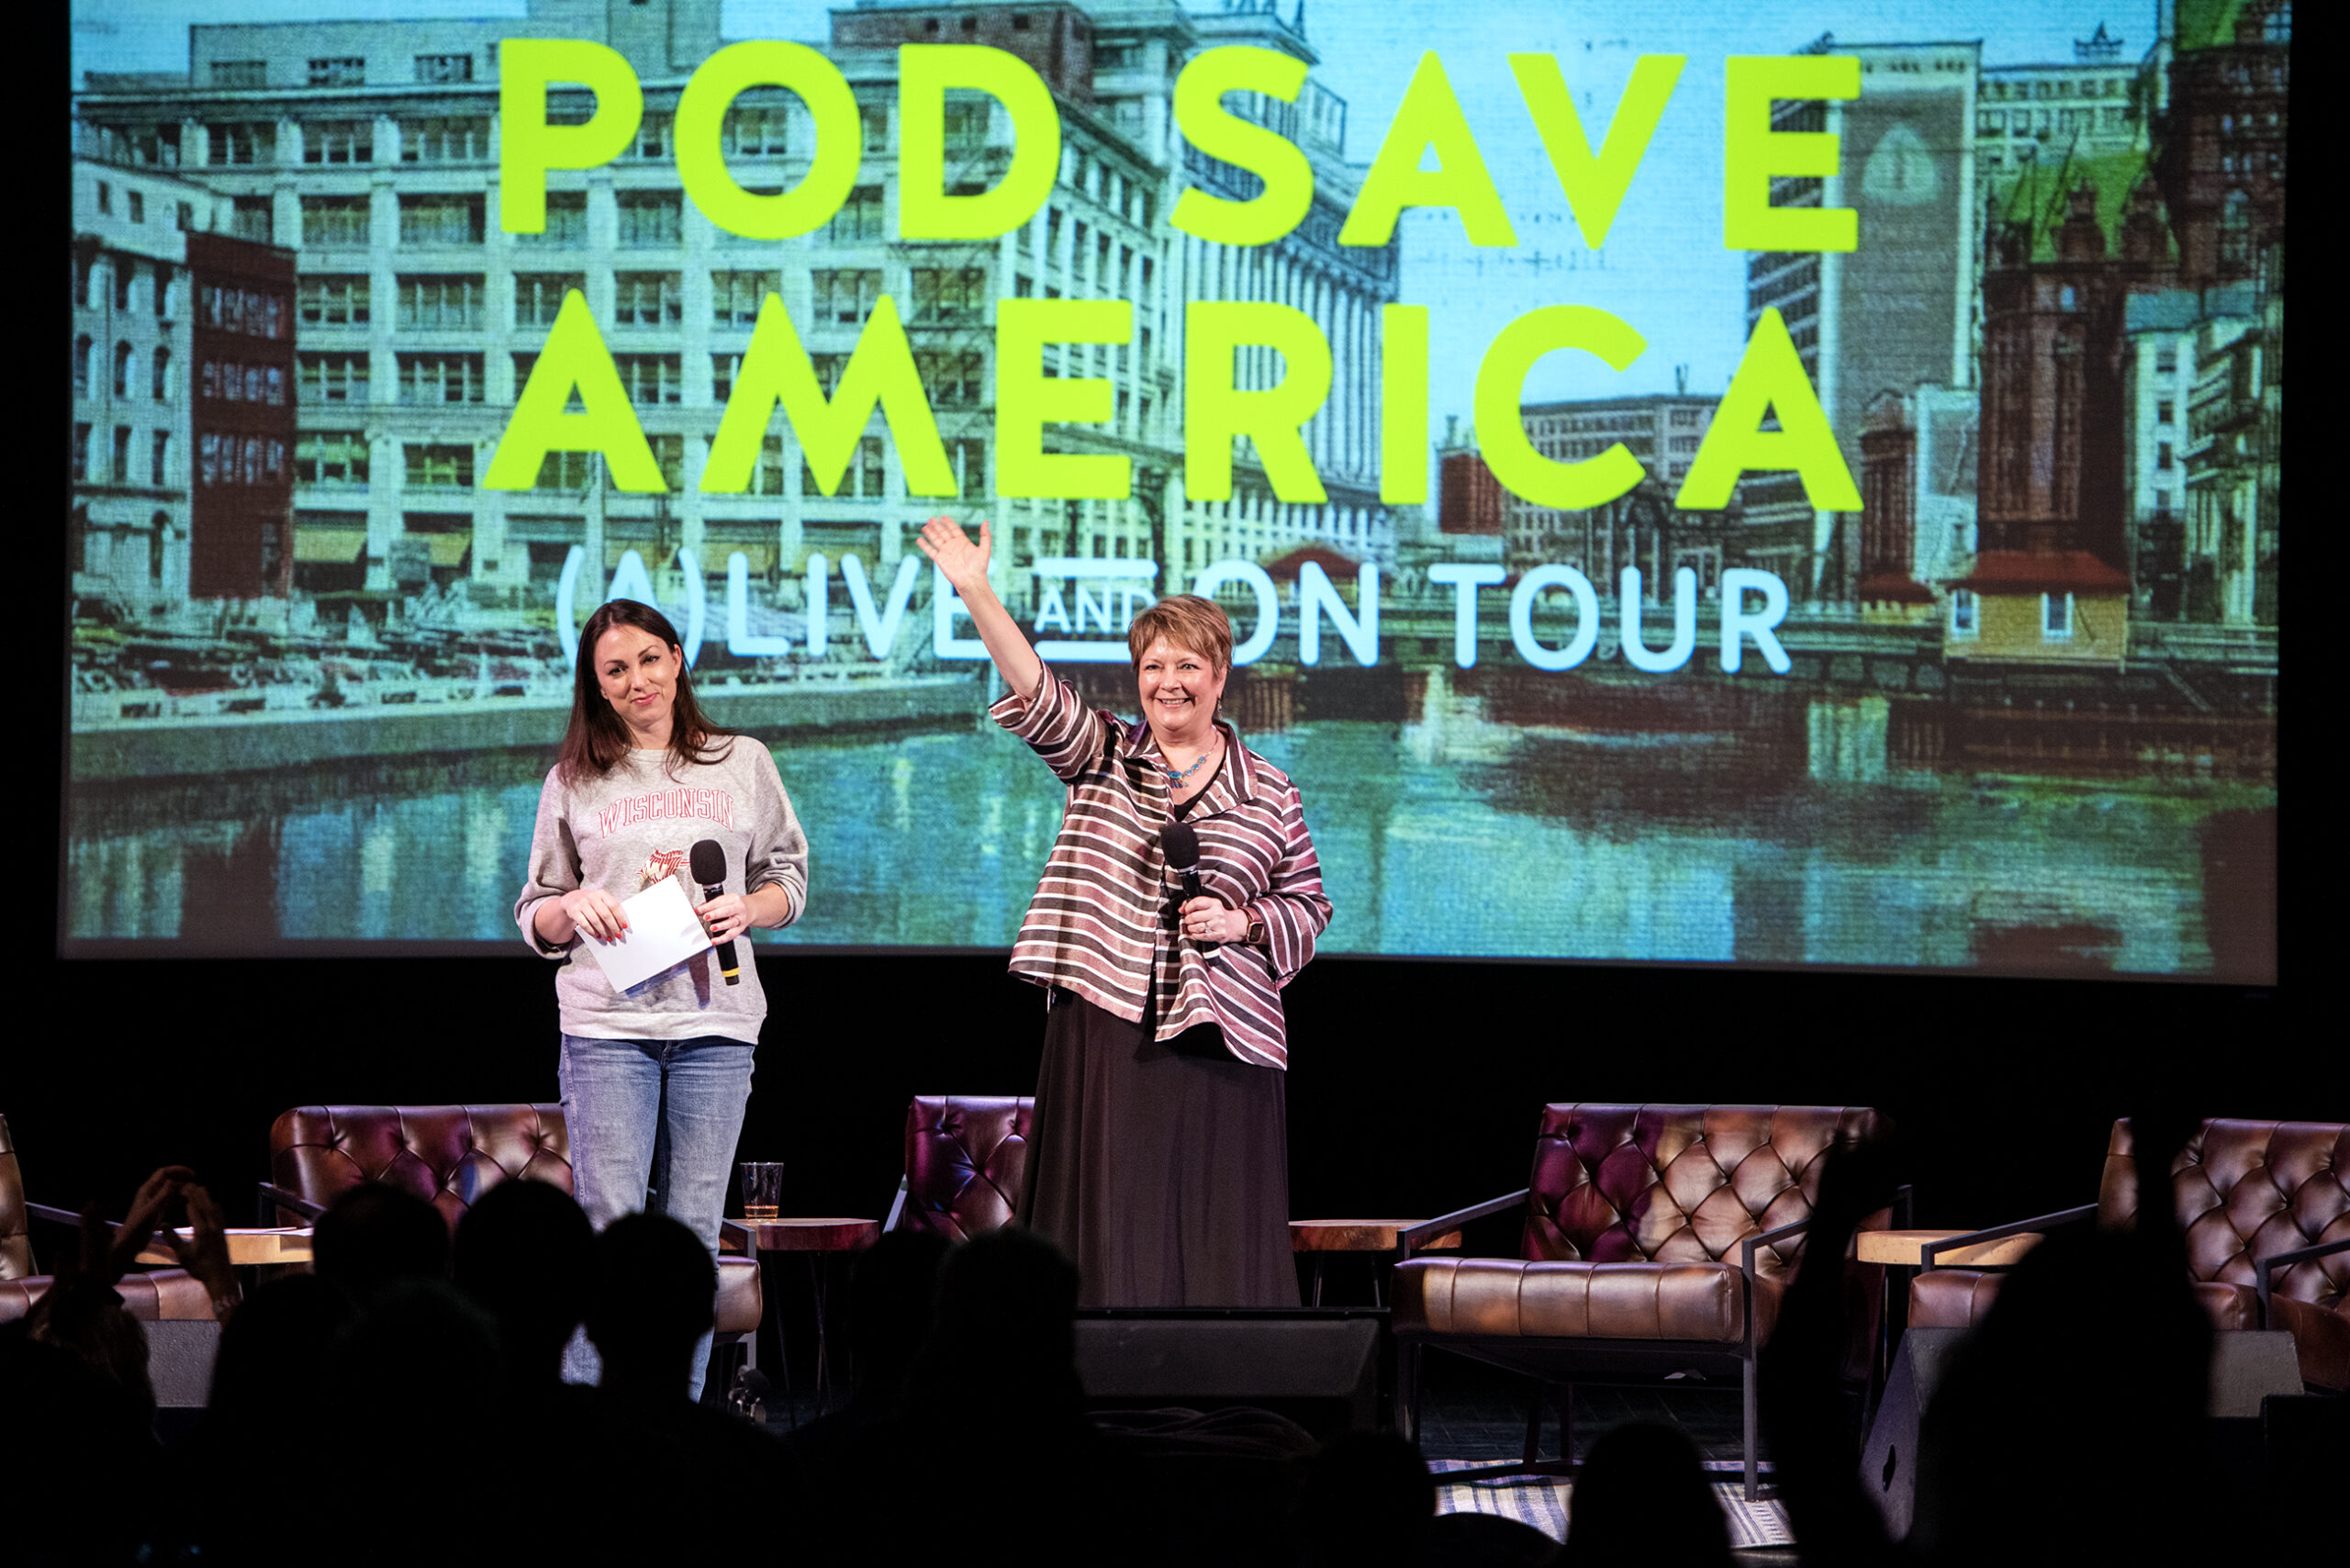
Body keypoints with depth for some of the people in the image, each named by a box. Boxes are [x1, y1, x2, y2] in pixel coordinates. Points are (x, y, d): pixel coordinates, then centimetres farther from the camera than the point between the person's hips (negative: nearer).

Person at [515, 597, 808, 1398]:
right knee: (609, 1226, -9)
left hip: (715, 1023, 1)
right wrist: (574, 906, -9)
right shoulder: (574, 782, 10)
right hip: (606, 1024, -1)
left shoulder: (743, 763, 12)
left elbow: (789, 879, 17)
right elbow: (535, 919, 13)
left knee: (693, 1231, 1)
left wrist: (747, 910, -5)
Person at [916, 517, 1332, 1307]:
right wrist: (976, 592, -19)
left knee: (1221, 1251, -1)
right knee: (1110, 1234, -2)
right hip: (1106, 1032, 0)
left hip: (1223, 1035, 0)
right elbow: (1036, 696, -7)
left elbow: (1308, 903, 13)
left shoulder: (1268, 792, 9)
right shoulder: (1100, 756, 9)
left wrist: (1245, 922, -7)